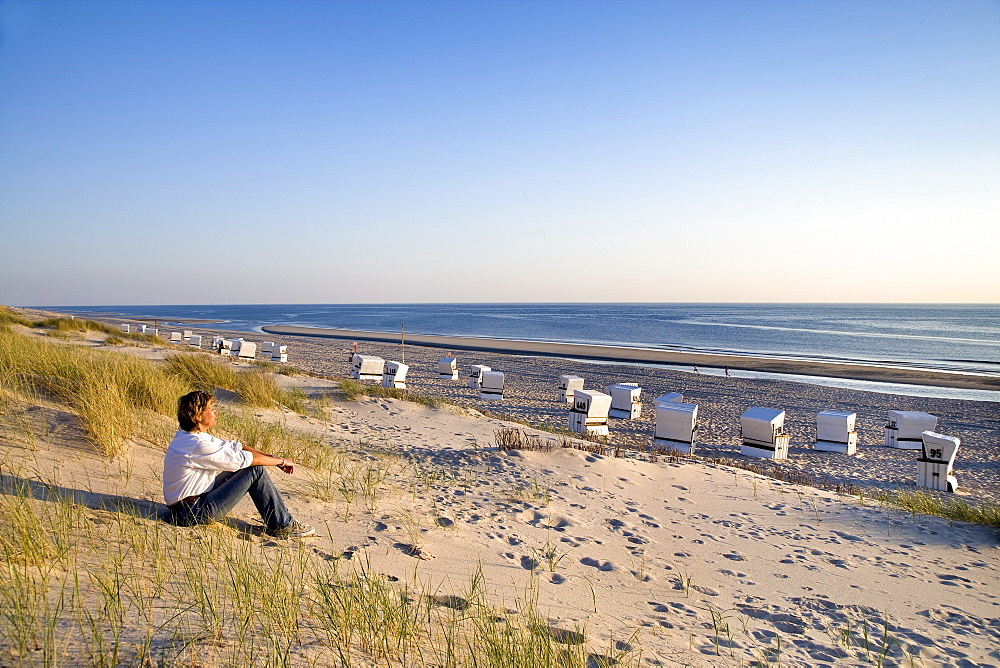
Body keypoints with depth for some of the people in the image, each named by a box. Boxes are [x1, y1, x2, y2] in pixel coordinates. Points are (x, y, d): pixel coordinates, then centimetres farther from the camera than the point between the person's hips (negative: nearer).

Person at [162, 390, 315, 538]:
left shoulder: (189, 437, 8)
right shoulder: (197, 446, -24)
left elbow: (234, 447, 9)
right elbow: (242, 458, -20)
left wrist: (273, 458, 3)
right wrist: (281, 461, -7)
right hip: (192, 514, -10)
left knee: (246, 468, 7)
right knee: (256, 470, -13)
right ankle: (283, 526, -4)